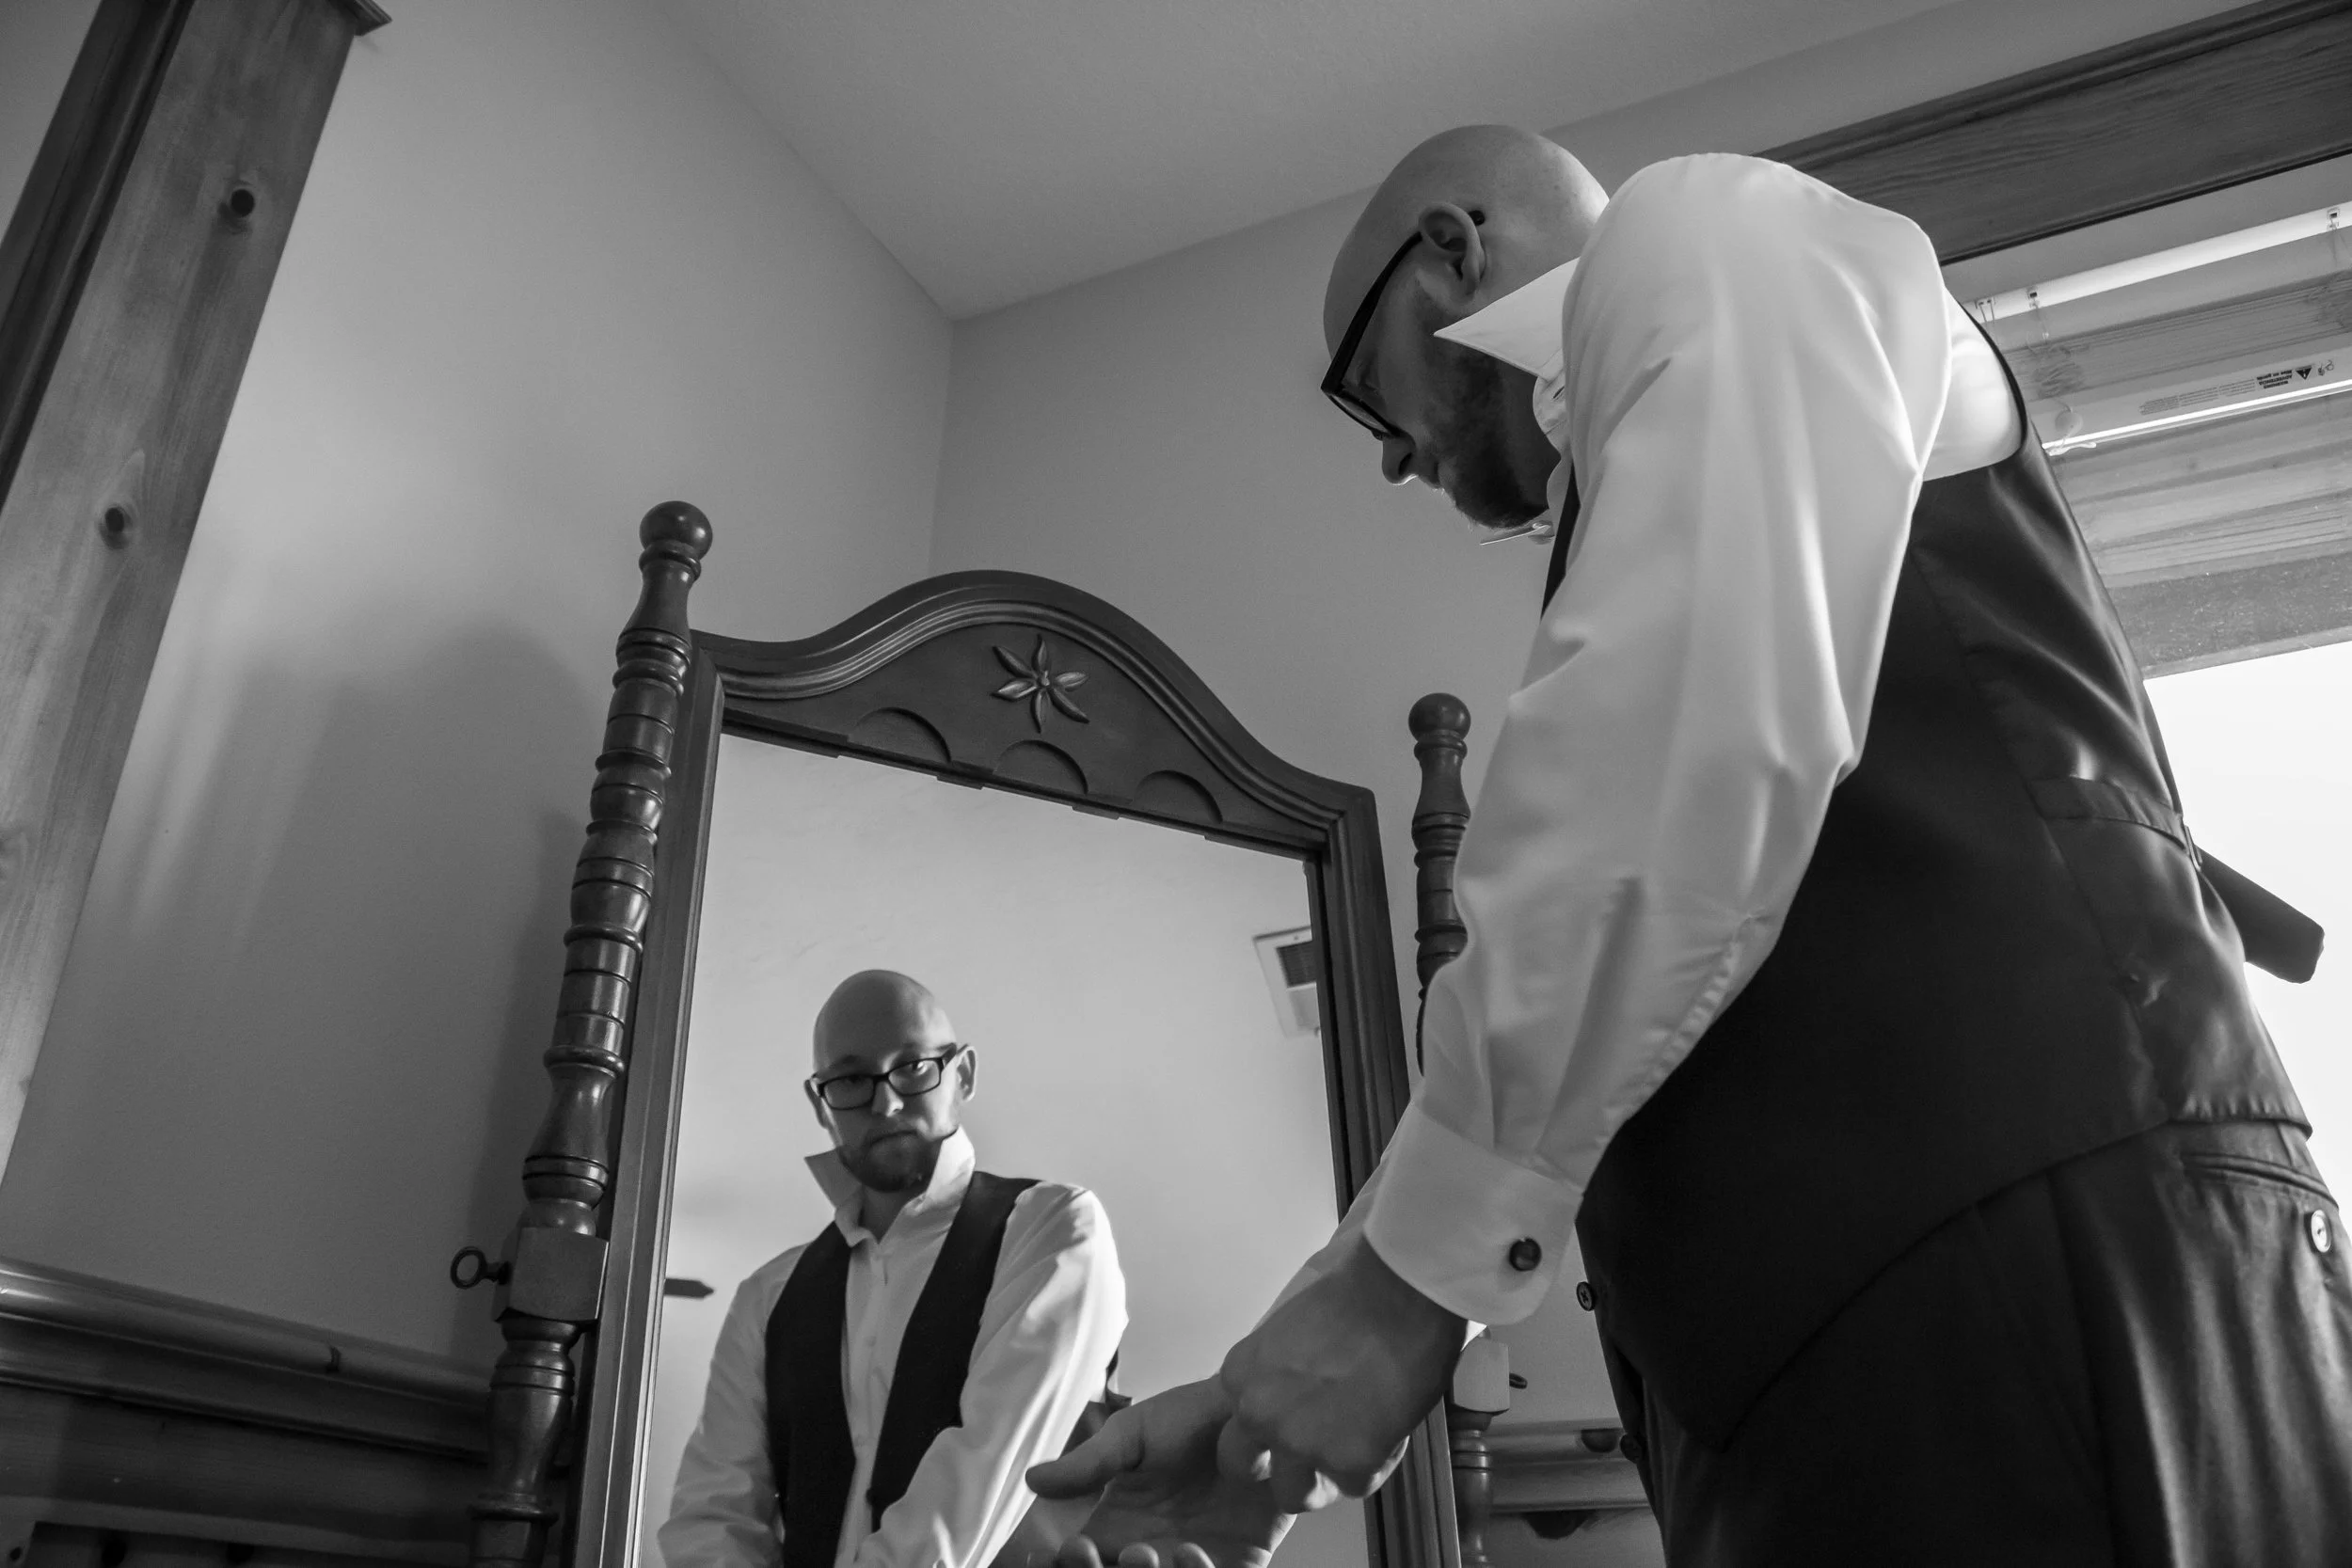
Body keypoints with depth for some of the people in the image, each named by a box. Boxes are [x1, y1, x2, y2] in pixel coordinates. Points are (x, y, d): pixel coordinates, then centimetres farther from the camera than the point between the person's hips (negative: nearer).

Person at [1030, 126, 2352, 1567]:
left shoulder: (1707, 236, 3)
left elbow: (1709, 738, -17)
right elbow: (1544, 1048, 21)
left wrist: (1408, 1271, -12)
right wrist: (1294, 1387, 17)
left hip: (2022, 1243, -9)